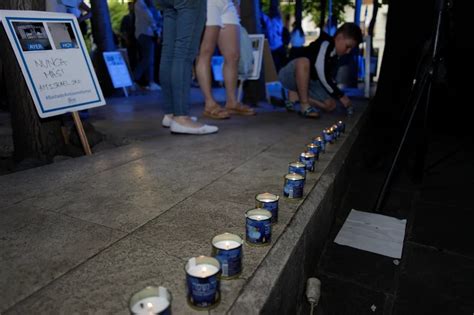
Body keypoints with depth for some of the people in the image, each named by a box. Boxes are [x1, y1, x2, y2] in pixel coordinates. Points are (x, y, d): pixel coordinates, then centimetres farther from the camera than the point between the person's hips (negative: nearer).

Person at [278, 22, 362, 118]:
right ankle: (304, 106, -30)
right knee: (304, 61, -40)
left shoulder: (335, 54, 6)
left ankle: (295, 95, 6)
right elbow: (322, 77, -28)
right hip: (289, 75, -9)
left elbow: (328, 77, 15)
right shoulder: (325, 45, -22)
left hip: (308, 81, 9)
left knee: (331, 105, -4)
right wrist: (341, 96, -21)